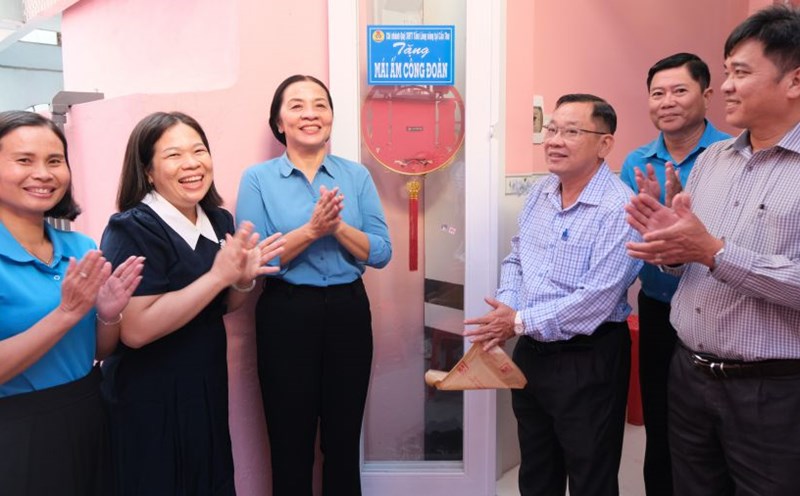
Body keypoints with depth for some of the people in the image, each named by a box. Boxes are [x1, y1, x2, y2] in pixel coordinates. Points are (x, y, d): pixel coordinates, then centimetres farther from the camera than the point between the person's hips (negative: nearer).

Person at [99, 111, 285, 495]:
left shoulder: (220, 221, 2)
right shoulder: (132, 230, -18)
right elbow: (135, 330, -27)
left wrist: (243, 280, -9)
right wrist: (219, 275, -26)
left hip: (208, 385, 7)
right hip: (149, 398, -6)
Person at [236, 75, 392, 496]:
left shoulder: (357, 175, 4)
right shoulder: (257, 178, -3)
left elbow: (381, 253, -2)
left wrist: (338, 227, -18)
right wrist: (312, 230, -21)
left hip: (348, 312, 2)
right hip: (286, 316, -2)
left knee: (344, 443, 15)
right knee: (290, 447, 12)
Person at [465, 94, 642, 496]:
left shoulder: (618, 208, -20)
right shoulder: (539, 193, 6)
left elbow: (597, 299, -25)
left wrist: (520, 321, -18)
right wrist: (505, 309, -5)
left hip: (588, 360, -7)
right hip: (531, 351, 7)